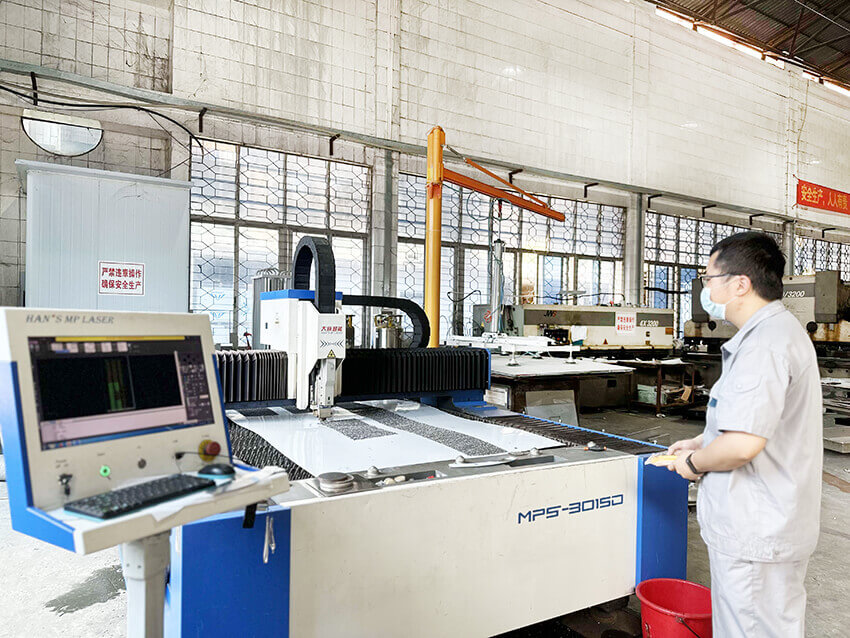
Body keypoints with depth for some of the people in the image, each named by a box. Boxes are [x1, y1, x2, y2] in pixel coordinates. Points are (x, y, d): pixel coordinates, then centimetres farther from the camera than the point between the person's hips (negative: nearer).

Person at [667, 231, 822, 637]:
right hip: (777, 525, 11)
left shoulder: (765, 344, -24)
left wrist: (694, 462, -14)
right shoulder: (781, 330, 12)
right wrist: (701, 442, 16)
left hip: (755, 536, -11)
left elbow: (742, 444, -33)